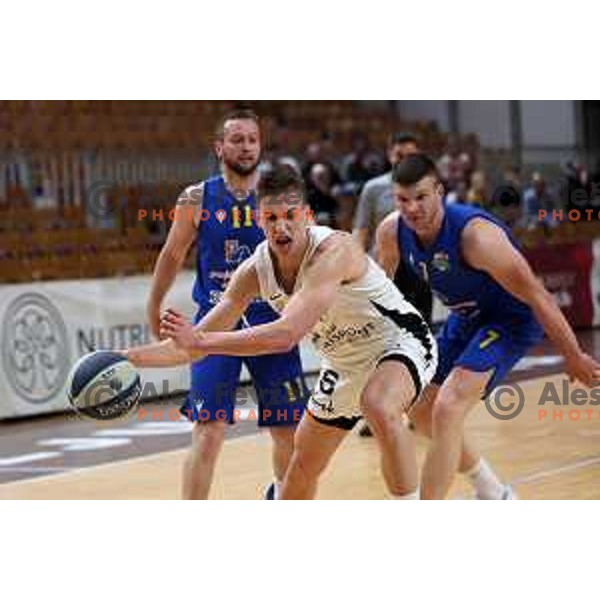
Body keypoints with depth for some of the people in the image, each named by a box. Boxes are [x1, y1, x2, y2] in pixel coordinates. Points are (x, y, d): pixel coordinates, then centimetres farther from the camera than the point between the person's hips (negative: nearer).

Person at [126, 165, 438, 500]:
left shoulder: (334, 250, -34)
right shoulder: (256, 270, -13)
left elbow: (286, 336, -43)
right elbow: (194, 346, -7)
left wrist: (201, 340, -43)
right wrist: (126, 358, -19)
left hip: (400, 342, -7)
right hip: (346, 363, 7)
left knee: (380, 408, -39)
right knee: (303, 466, 16)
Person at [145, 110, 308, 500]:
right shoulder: (198, 200, -2)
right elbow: (173, 256, 12)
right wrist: (155, 309, 16)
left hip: (271, 322, 2)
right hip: (215, 323, -2)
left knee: (290, 432, 9)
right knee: (208, 432, -11)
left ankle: (282, 492, 40)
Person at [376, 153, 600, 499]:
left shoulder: (475, 234, -34)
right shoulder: (392, 233, -15)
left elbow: (536, 295, -26)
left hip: (513, 319, -8)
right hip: (467, 317, 8)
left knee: (448, 410, -24)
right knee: (423, 413, 14)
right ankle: (495, 497, 34)